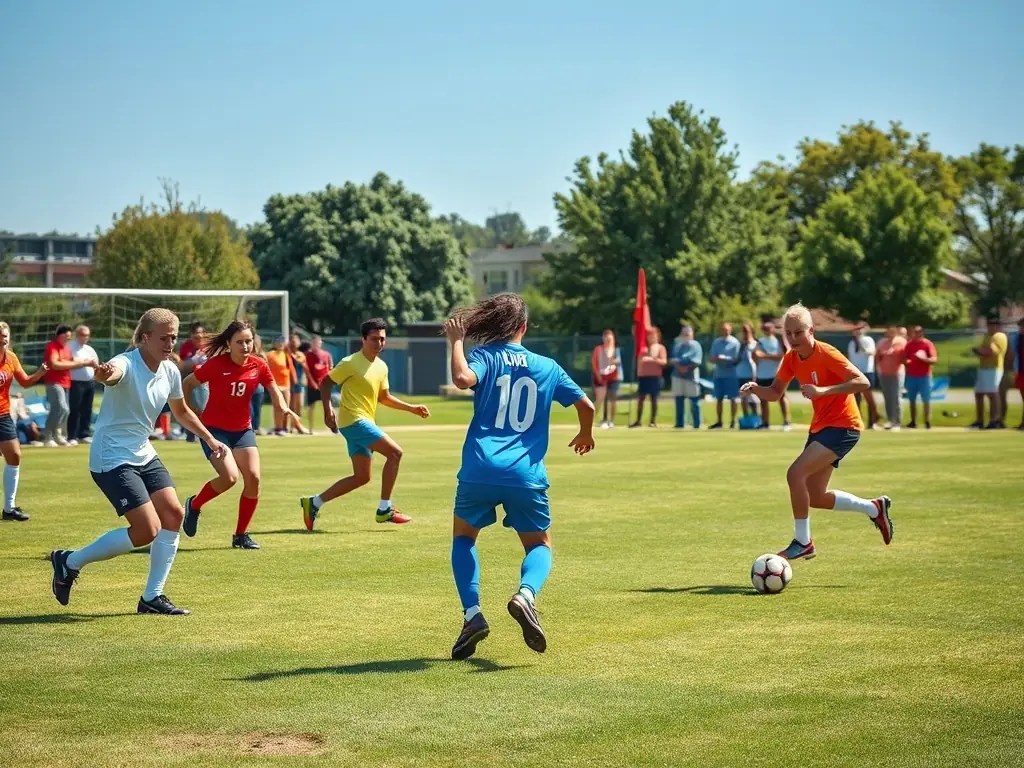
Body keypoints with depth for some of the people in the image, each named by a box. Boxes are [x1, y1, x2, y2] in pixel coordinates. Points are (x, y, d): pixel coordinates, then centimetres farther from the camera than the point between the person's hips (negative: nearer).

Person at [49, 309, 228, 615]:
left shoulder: (170, 371, 2)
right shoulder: (127, 365, -22)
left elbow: (181, 411, 22)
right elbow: (111, 374, -49)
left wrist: (211, 440, 24)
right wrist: (104, 373, -72)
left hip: (144, 455, 8)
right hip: (111, 459, -8)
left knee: (173, 513, -6)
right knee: (148, 530, -14)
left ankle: (152, 597, 6)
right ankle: (69, 561, 5)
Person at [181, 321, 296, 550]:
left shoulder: (258, 366, -4)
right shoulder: (216, 364, -15)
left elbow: (274, 391, 7)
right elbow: (187, 384, -4)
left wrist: (284, 407, -13)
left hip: (243, 429, 5)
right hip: (214, 428, -5)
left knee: (253, 478, -8)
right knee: (230, 476, -22)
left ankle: (241, 535, 7)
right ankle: (194, 505, 8)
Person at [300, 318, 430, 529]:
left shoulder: (381, 367, 12)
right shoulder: (351, 363, -11)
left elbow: (384, 397, 23)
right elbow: (325, 383, -7)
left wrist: (412, 408, 16)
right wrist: (328, 411, -19)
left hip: (365, 422, 9)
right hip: (354, 420, -9)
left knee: (361, 477, 9)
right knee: (395, 452, -16)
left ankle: (313, 503, 15)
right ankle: (384, 509, -11)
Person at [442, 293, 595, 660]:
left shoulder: (484, 356, 3)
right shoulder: (547, 367, 12)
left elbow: (462, 378, -19)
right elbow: (586, 405, 14)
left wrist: (457, 341, -3)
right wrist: (585, 435, 34)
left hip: (480, 470, -1)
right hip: (526, 476, 1)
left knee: (463, 536, 23)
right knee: (540, 545, 19)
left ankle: (472, 614, 5)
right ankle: (526, 594, -15)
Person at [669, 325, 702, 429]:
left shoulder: (695, 345, 2)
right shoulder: (677, 345, 15)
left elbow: (696, 361, -8)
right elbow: (672, 359, 6)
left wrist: (687, 368, -17)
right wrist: (679, 366, -11)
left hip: (691, 376, -4)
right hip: (677, 376, 4)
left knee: (694, 402, -3)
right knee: (679, 401, 4)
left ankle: (697, 424, -1)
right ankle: (680, 424, 8)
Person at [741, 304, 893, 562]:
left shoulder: (826, 354, -19)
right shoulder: (791, 358, 3)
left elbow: (862, 382, -27)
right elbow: (775, 393, 10)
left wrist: (823, 390, -35)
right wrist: (756, 389, -11)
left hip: (842, 426, -9)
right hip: (820, 427, 9)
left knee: (795, 473, -23)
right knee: (815, 498, 8)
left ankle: (802, 542, -10)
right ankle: (874, 508, 28)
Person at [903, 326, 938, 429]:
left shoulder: (928, 344, -3)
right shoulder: (909, 344, 9)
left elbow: (934, 359, -9)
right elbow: (904, 358, 14)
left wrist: (923, 358, -23)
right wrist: (906, 361, -9)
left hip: (924, 376, -4)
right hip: (911, 376, 4)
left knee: (926, 400, -3)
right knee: (912, 400, 5)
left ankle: (927, 422, -1)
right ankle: (913, 422, 10)